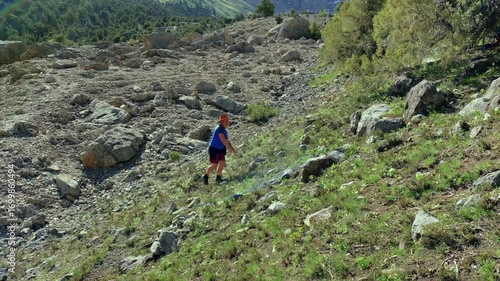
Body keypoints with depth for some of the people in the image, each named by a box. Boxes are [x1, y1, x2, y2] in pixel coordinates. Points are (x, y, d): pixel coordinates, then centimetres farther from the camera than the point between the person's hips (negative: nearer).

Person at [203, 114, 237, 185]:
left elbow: (227, 141, 15)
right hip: (214, 149, -8)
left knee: (222, 163, 2)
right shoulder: (219, 129, -21)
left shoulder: (224, 130, 8)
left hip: (220, 150, 8)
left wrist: (233, 150, 8)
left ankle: (218, 177, 17)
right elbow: (224, 141, -26)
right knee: (214, 165, -5)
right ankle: (206, 176, 15)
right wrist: (231, 149, -22)